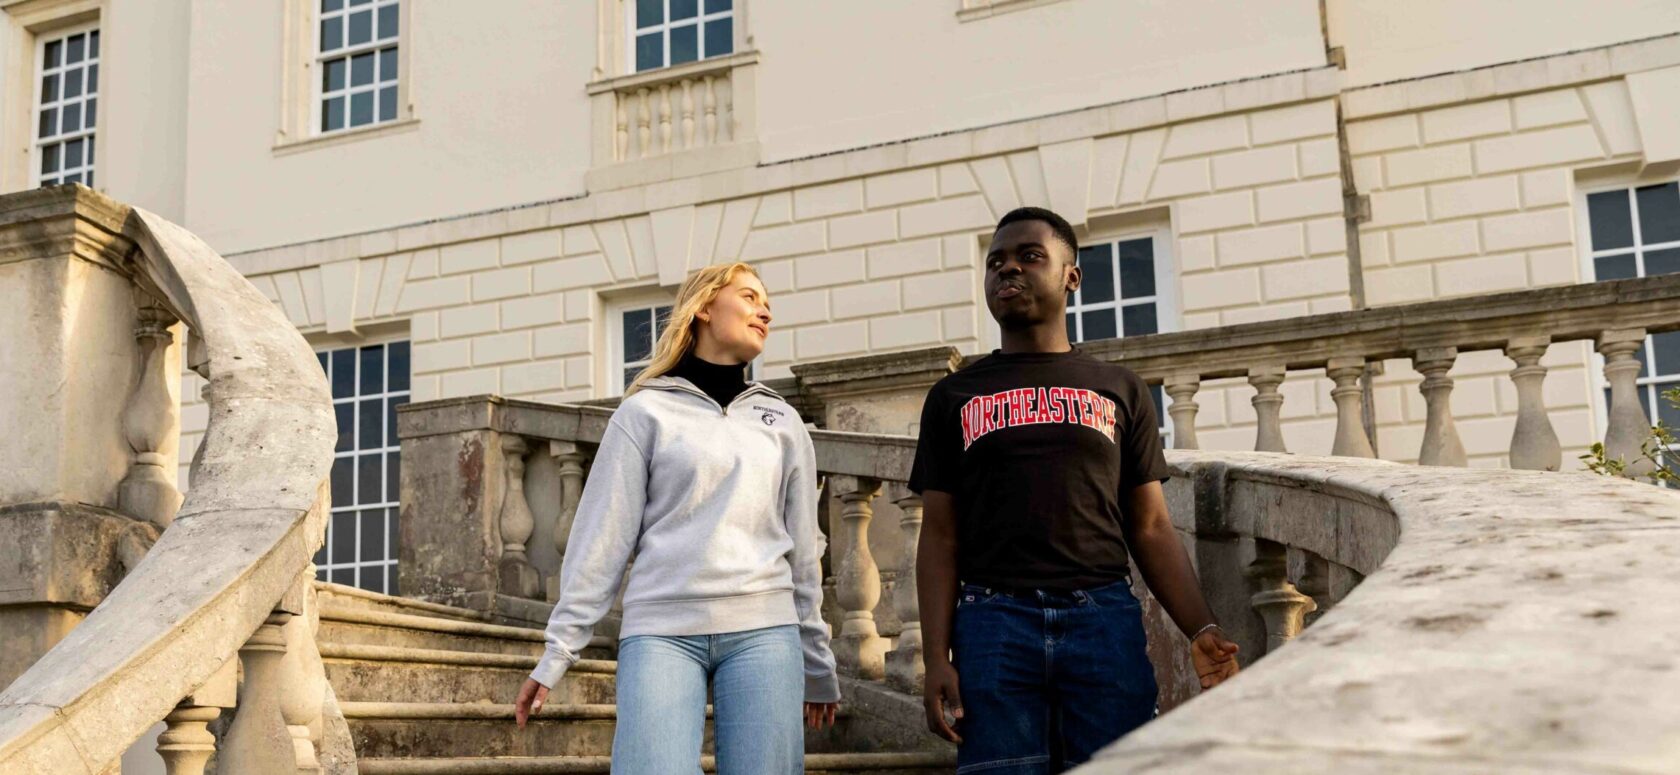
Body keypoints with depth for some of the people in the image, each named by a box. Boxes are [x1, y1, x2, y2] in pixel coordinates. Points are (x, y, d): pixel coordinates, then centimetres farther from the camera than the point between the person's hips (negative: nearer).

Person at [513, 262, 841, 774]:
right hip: (661, 631, -3)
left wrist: (816, 663, 18)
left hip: (763, 631, 3)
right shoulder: (646, 412, 7)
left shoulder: (782, 422, 17)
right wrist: (559, 650, -2)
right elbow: (603, 537, 3)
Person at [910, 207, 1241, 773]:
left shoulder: (1121, 390, 15)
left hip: (1103, 616, 1)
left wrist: (1201, 629, -4)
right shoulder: (954, 397, 13)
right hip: (993, 620, 0)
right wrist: (935, 657, -3)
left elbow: (1150, 529, 11)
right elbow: (940, 537, 8)